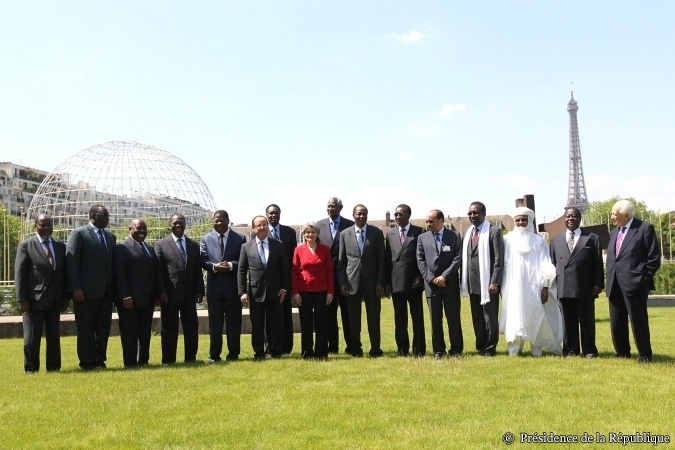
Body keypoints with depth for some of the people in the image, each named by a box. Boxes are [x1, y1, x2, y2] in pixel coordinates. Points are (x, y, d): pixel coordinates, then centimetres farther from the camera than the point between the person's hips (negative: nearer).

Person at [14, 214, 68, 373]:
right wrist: (22, 299, -11)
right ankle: (31, 369, 12)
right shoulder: (26, 246, -1)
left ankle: (54, 367, 16)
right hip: (34, 300, -4)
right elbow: (19, 274, -5)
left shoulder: (60, 246, 10)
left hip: (55, 300, 4)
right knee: (31, 339, 2)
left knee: (54, 337, 9)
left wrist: (65, 297, 7)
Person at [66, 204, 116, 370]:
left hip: (106, 291, 6)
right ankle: (87, 362, 8)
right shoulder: (78, 234, -4)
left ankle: (100, 360, 16)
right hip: (87, 291, -6)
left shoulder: (110, 237, 15)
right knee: (86, 328, 1)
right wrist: (76, 288, -16)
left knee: (104, 328, 9)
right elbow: (71, 262, -10)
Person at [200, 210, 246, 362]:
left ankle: (233, 353, 14)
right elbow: (202, 261, 2)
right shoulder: (206, 239, 8)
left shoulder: (240, 238, 3)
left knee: (234, 321, 5)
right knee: (215, 322, 7)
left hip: (233, 285, -1)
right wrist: (214, 266, -17)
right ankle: (214, 354, 14)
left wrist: (231, 265, -18)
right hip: (214, 285, 1)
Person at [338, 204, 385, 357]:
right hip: (352, 281, 1)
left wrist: (380, 282, -5)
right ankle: (355, 349, 14)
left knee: (374, 316, 3)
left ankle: (375, 349, 10)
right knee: (353, 318, 5)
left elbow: (381, 259, 2)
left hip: (372, 281, -1)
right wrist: (342, 282, -1)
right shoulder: (345, 234, 6)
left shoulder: (376, 233, 4)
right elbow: (341, 261, 7)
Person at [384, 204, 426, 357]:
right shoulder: (390, 233, 11)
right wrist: (387, 283, 4)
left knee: (417, 318, 3)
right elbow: (387, 258, 9)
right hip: (396, 283, 3)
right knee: (399, 319, 7)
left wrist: (420, 277, -9)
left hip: (414, 282, -3)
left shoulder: (419, 232, 1)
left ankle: (419, 350, 10)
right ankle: (402, 349, 14)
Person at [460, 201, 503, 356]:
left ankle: (490, 348, 9)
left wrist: (494, 282, -16)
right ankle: (480, 347, 19)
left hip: (488, 283, -6)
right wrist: (464, 281, 8)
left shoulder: (494, 231, -5)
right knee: (477, 318, 11)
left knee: (490, 318, 0)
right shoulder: (468, 232, 15)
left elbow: (499, 259, -10)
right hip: (473, 283, 6)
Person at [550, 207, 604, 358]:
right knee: (568, 321, 6)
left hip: (585, 288, -2)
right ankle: (571, 350, 14)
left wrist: (598, 284, -5)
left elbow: (598, 264, 3)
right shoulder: (556, 240, 16)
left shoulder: (592, 238, 7)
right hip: (564, 288, 2)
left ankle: (589, 350, 13)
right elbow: (553, 264, 14)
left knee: (587, 321, 4)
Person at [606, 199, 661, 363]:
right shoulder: (614, 232, 17)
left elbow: (654, 257, -8)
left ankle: (645, 355, 9)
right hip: (615, 286, 7)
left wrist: (645, 278, -9)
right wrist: (610, 278, 11)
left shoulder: (645, 228, -5)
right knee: (616, 322, 11)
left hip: (634, 284, -7)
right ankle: (622, 352, 24)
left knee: (638, 320, -2)